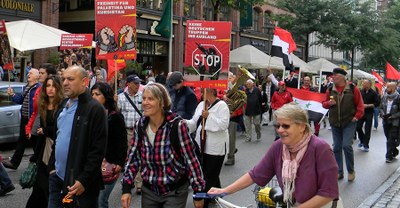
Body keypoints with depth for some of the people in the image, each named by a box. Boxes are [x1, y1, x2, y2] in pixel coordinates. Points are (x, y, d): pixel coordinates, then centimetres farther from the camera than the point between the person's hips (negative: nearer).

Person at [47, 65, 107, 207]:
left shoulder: (95, 109, -14)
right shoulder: (64, 105, 11)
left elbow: (98, 150, -18)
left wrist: (84, 181, -20)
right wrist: (52, 166, 13)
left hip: (80, 182, -7)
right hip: (57, 177, 7)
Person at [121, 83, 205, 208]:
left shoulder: (177, 125, -19)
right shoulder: (140, 125, -5)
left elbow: (191, 159, -15)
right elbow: (133, 157, 2)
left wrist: (198, 193, -11)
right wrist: (126, 188, -3)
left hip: (175, 192, -4)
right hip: (148, 191, 4)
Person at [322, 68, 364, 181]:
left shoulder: (352, 89, -5)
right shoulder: (330, 90, 4)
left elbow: (360, 104, -1)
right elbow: (324, 104, 11)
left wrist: (357, 116, -10)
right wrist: (329, 103, -10)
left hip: (349, 122, -4)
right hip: (335, 123, 4)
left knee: (346, 145, -14)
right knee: (337, 147, 8)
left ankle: (351, 171, 6)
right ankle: (339, 172, 19)